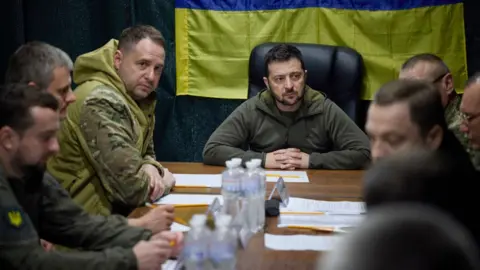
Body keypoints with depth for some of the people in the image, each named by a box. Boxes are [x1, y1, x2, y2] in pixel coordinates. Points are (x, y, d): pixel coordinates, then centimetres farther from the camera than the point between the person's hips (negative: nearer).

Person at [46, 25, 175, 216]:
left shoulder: (138, 94, 5)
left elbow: (146, 153, 15)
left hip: (117, 208, 8)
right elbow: (133, 188, -26)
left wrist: (150, 168, -7)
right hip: (85, 220, -8)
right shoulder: (101, 102, -22)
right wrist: (162, 182, -6)